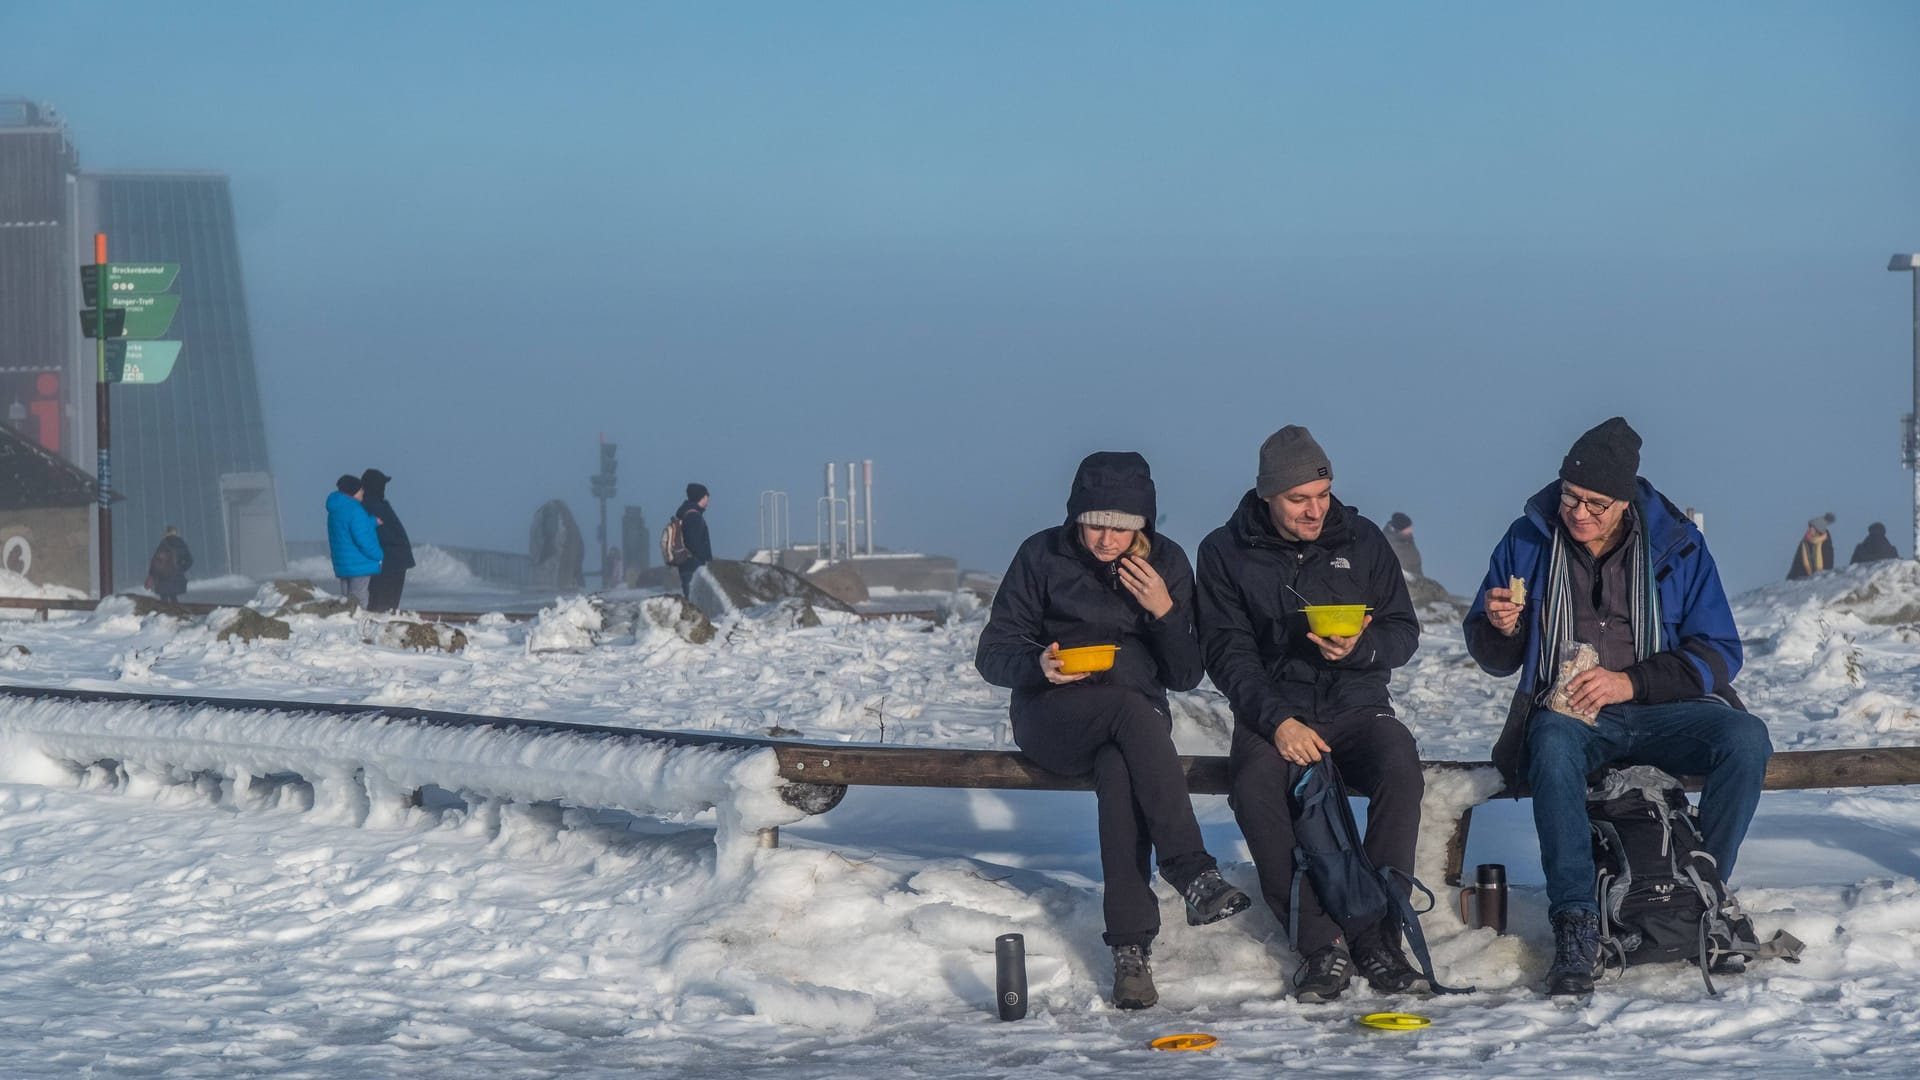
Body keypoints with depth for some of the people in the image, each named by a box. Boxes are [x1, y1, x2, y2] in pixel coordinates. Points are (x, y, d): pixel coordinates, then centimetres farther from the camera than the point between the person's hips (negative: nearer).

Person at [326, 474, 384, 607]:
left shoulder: (335, 510, 12)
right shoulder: (354, 510, -18)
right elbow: (363, 539, -21)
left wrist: (374, 521, 3)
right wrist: (379, 556, -8)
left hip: (342, 566, 9)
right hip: (359, 566, -9)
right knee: (359, 602, -7)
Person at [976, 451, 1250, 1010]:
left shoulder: (1167, 563, 7)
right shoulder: (1043, 556, 0)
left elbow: (1185, 676, 5)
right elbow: (993, 654, 1)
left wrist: (1165, 612, -12)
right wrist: (1039, 664, -21)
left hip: (1135, 721, 2)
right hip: (1052, 717, -1)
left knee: (1120, 772, -36)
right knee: (1132, 709, -36)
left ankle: (1131, 948, -41)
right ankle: (1194, 875, -45)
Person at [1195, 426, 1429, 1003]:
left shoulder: (1361, 539, 7)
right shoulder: (1225, 553, 2)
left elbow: (1404, 631, 8)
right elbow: (1227, 653, -4)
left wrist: (1361, 648, -16)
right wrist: (1276, 721, -20)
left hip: (1356, 706, 1)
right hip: (1273, 711, -1)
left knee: (1400, 767, -33)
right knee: (1254, 784, -35)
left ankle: (1378, 938, -25)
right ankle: (1321, 944, -28)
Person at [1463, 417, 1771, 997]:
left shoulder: (1676, 545, 1)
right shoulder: (1528, 541, 3)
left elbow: (1719, 654, -1)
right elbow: (1493, 659, 12)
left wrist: (1630, 682, -15)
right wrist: (1500, 628, -14)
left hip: (1658, 710, 1)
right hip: (1565, 711, -1)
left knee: (1746, 739, -29)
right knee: (1553, 746, -38)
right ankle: (1576, 927, -38)